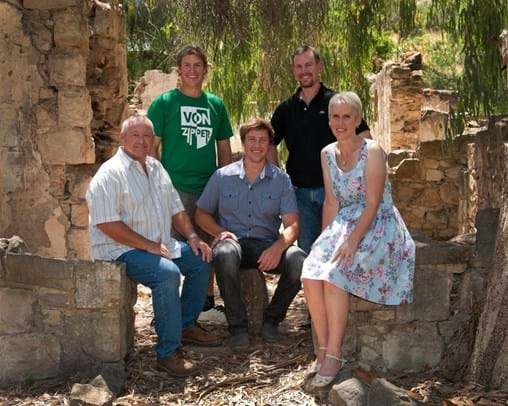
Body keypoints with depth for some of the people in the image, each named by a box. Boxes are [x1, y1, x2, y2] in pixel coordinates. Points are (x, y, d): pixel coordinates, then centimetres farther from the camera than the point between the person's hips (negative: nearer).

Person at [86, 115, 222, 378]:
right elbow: (107, 224, -23)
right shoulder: (110, 174, -14)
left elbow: (176, 209, 19)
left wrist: (192, 237, 2)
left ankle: (187, 325, 19)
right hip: (120, 250, -9)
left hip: (159, 245, 9)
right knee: (167, 273, -32)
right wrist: (149, 246, -23)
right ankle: (167, 353, -25)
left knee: (200, 260, 6)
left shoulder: (156, 168, 13)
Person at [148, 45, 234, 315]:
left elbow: (224, 148, 16)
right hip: (175, 189, -4)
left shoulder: (216, 105, 11)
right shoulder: (164, 103, -1)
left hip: (210, 189, 4)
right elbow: (151, 147, -3)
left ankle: (207, 300, 26)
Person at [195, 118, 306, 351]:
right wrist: (220, 232, -9)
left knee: (298, 260, -31)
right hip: (234, 241, -1)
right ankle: (237, 326, -19)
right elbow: (201, 214, 12)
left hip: (268, 246, 1)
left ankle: (272, 318, -2)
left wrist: (277, 247, -23)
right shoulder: (222, 176, 7)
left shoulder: (281, 180, 6)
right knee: (225, 253, -38)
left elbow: (292, 225, -2)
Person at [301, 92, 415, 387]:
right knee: (311, 275, -19)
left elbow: (373, 204, -16)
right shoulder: (328, 154, 8)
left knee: (334, 275, -28)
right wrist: (325, 241, -1)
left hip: (377, 226, -6)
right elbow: (332, 202, 9)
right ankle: (323, 349, -8)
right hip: (343, 224, 6)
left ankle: (334, 355, -19)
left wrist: (352, 241, -24)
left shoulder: (372, 152, -12)